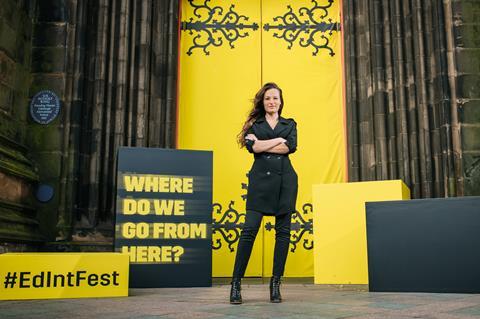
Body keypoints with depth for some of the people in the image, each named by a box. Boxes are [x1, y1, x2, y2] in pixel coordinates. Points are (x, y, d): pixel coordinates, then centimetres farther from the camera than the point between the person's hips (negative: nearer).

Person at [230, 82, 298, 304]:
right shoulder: (255, 124, 14)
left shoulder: (290, 124, 17)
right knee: (249, 229, -9)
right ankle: (236, 282, -3)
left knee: (283, 231, 0)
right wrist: (278, 140, -3)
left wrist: (263, 145, -5)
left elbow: (291, 146, -4)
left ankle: (276, 283, 7)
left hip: (285, 179, 2)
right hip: (260, 178, -2)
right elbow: (252, 146, -7)